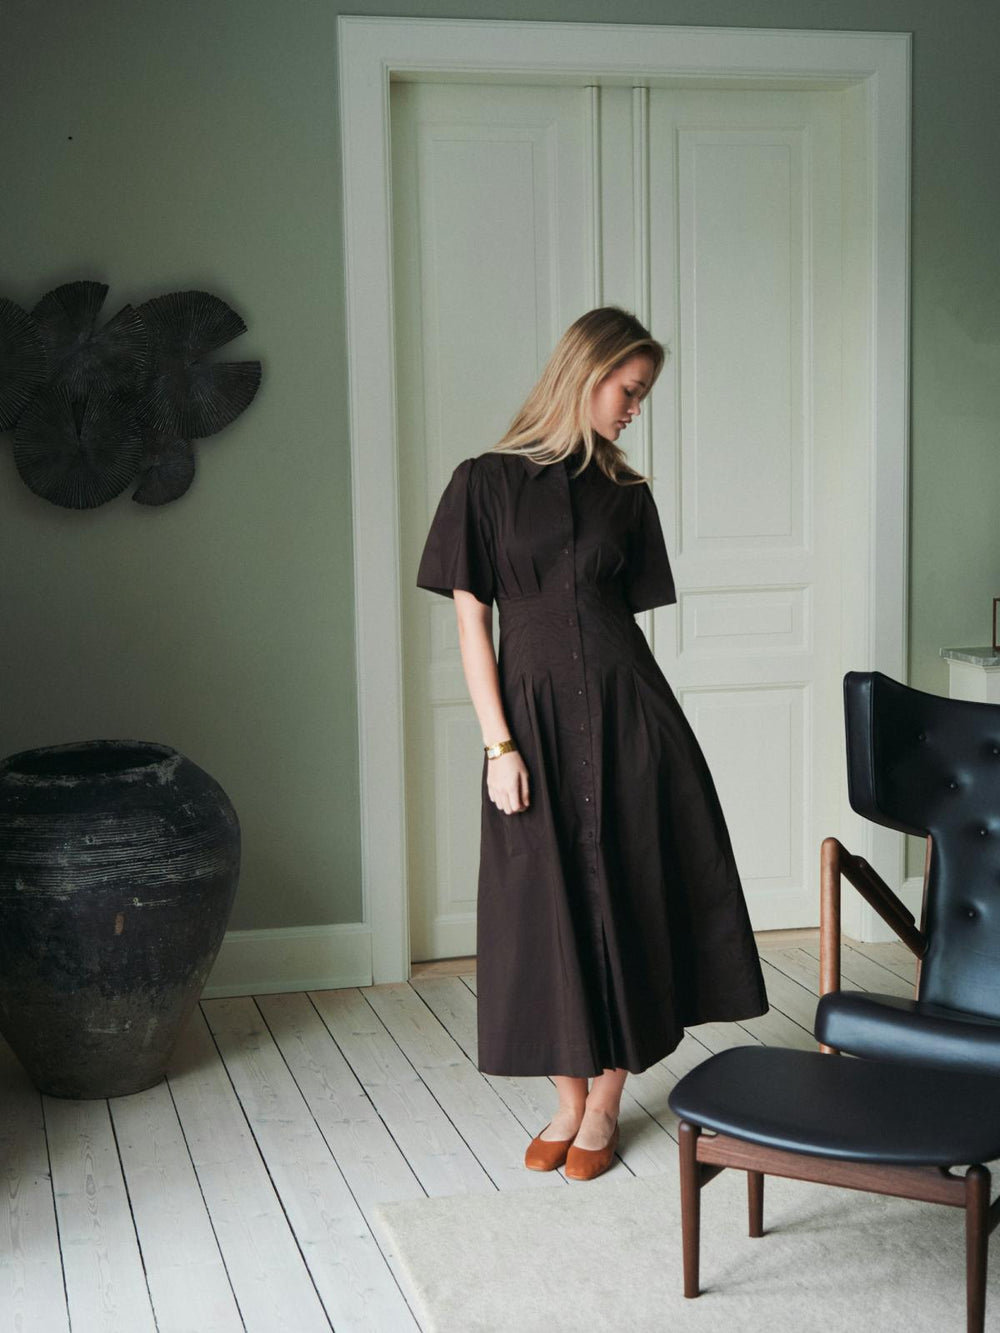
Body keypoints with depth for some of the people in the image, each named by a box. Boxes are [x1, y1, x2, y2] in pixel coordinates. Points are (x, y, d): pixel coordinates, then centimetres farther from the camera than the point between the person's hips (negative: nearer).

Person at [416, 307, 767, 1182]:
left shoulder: (626, 494, 8)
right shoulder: (488, 483, 0)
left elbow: (632, 608, 8)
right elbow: (472, 622, -3)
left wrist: (639, 719, 3)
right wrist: (498, 744, -9)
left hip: (627, 714, 2)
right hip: (535, 712, -2)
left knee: (627, 897, 4)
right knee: (546, 906, 5)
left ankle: (605, 1104, 19)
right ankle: (569, 1099, 23)